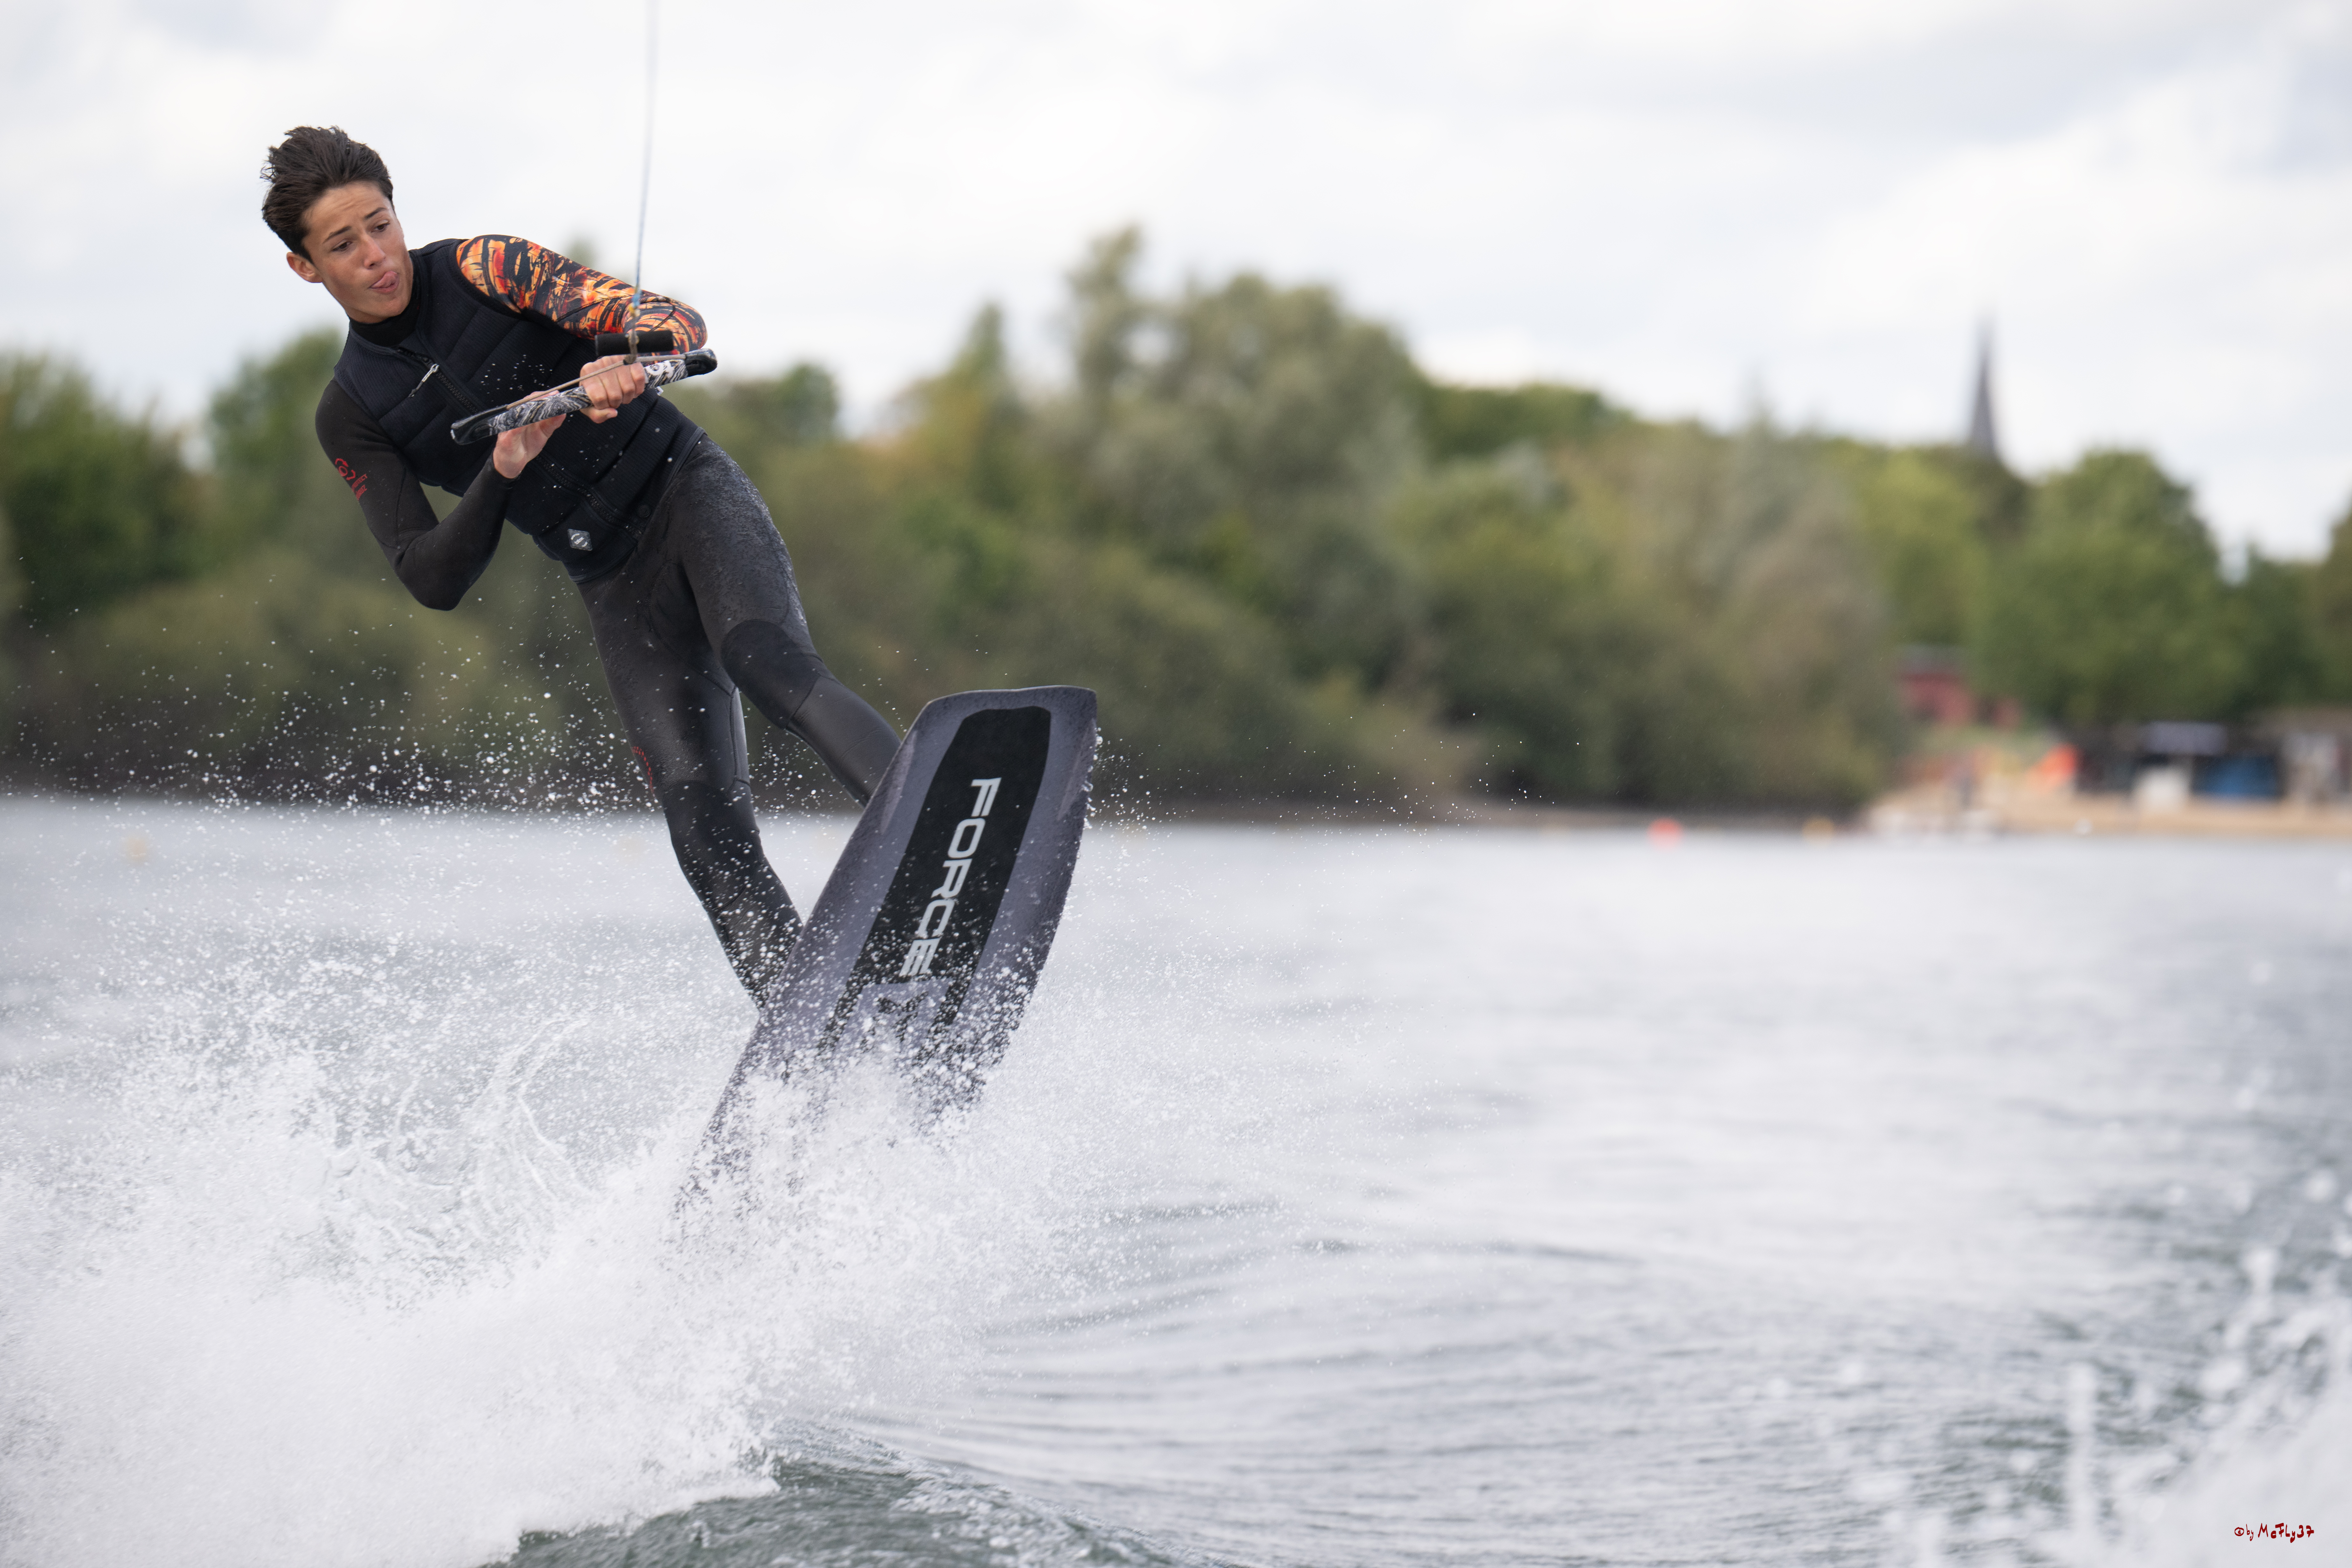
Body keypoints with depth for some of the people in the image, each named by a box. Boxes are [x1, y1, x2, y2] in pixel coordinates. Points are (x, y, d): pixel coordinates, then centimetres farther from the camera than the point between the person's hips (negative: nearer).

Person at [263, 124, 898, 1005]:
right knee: (704, 824, -16)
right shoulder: (350, 419, 6)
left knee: (761, 654, -34)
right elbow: (433, 581, -4)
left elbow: (672, 323, -11)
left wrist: (627, 363, -36)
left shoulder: (484, 270, -1)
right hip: (616, 591, 2)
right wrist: (500, 472, -22)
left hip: (688, 491, -2)